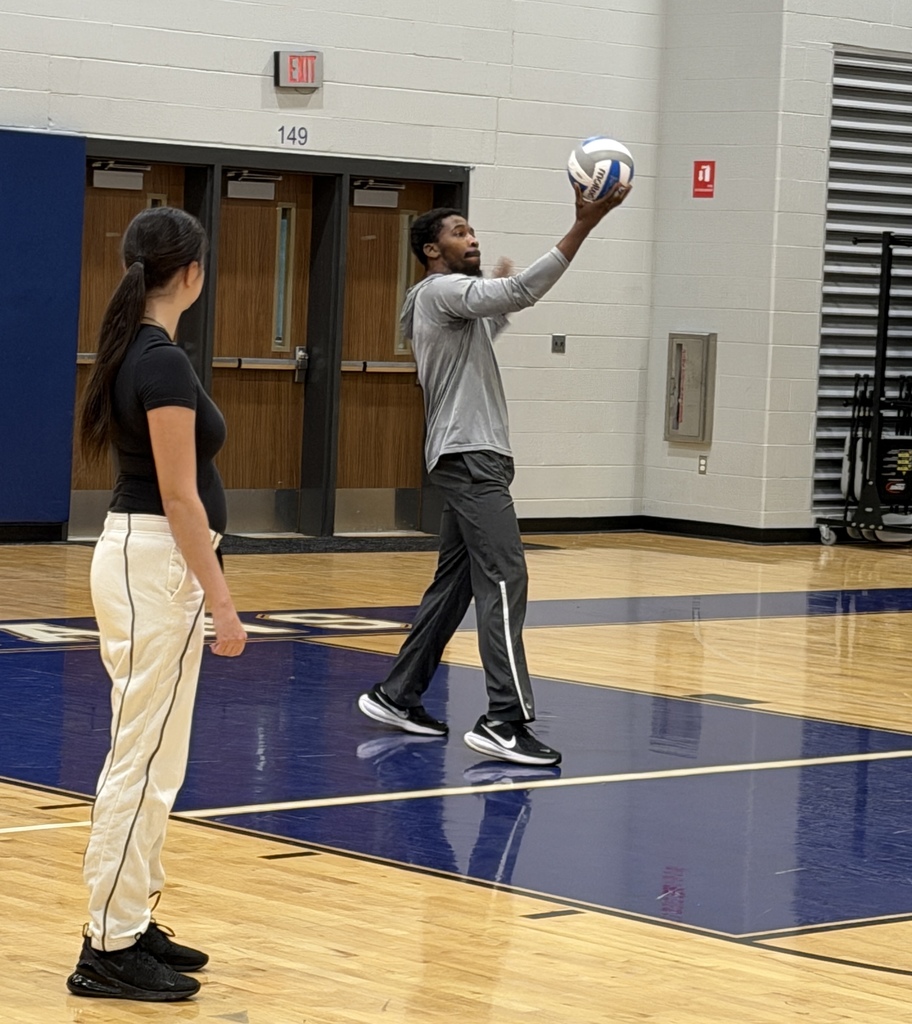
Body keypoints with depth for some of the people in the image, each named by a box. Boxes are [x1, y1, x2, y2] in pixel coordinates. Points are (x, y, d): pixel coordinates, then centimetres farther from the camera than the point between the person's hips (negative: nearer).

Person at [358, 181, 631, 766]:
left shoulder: (456, 300, 22)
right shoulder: (443, 290, -9)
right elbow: (522, 292, -25)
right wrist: (584, 225, -30)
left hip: (471, 458, 11)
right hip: (470, 456, -11)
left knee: (454, 585, 14)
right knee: (504, 581, -17)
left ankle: (398, 696, 21)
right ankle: (505, 721, -23)